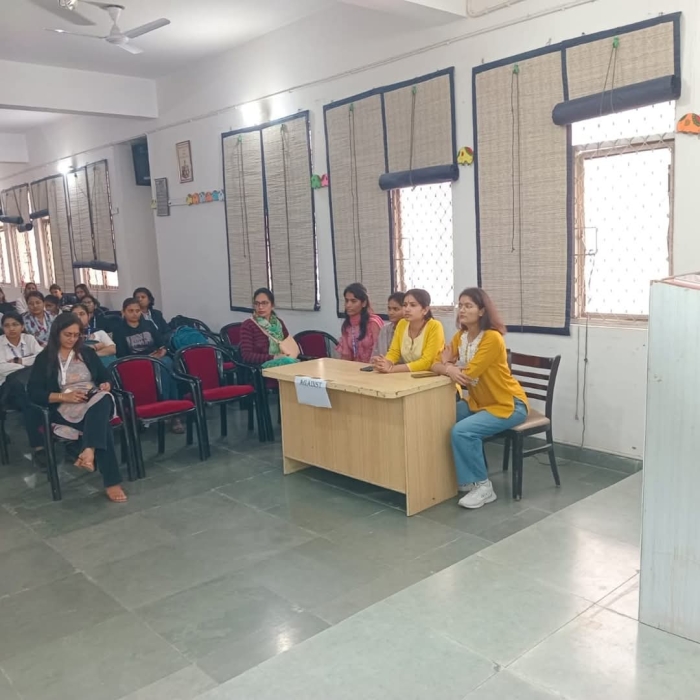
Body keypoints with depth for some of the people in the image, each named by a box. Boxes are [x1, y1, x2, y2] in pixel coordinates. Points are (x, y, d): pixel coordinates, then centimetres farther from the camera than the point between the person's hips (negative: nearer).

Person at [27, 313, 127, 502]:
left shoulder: (87, 353, 21)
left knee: (102, 400, -38)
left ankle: (89, 452, -54)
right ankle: (112, 482, -43)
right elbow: (34, 392, 0)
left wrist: (106, 385, -5)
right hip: (65, 408, -3)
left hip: (96, 401, 4)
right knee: (101, 422, -36)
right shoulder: (44, 358, 9)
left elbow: (105, 377, 21)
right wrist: (65, 396, -14)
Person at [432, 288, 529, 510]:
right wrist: (448, 368, -23)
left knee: (461, 431, -26)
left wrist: (448, 367, -10)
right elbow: (437, 365, -1)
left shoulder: (492, 338, -22)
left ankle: (482, 486, -8)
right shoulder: (459, 337, 3)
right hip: (477, 402, 8)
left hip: (508, 405, -8)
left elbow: (469, 373, -27)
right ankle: (454, 477, 8)